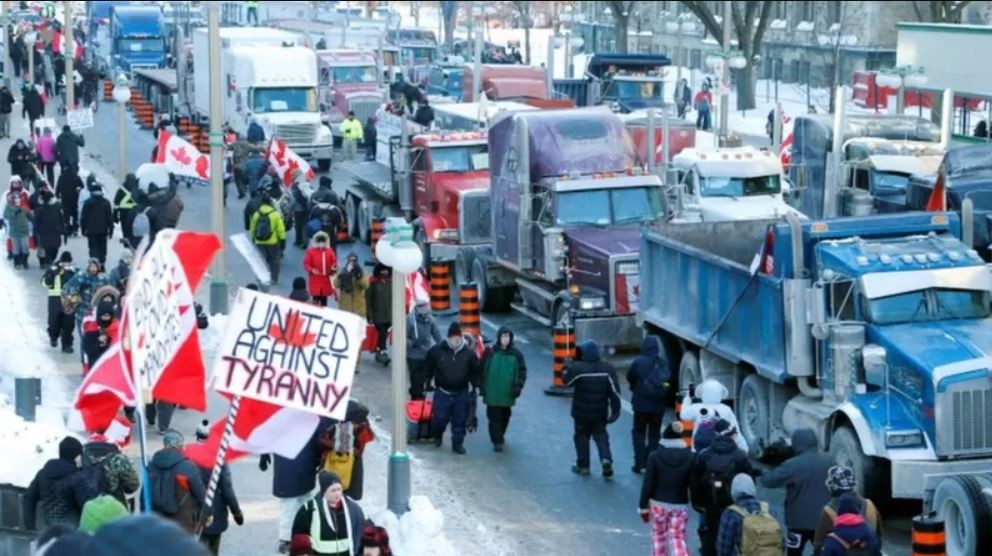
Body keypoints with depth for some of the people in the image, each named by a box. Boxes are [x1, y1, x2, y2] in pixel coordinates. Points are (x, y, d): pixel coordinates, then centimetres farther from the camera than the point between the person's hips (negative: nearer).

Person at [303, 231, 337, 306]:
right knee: (316, 297, -8)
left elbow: (334, 262, 7)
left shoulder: (330, 251, 4)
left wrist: (334, 268, -16)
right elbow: (306, 264, -4)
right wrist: (311, 270, -22)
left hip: (326, 279, 3)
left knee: (324, 298, 10)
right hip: (315, 279, -3)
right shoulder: (311, 251, -4)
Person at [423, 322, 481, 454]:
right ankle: (437, 436, 32)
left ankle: (458, 443, 19)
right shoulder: (437, 351, -7)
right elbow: (428, 367, 9)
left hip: (462, 393, 1)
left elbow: (475, 372, 10)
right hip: (442, 392, -1)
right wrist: (428, 381, 9)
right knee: (440, 418, 3)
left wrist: (474, 387, 8)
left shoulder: (469, 353, -3)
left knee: (460, 421, 6)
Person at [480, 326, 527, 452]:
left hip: (507, 393, 2)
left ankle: (500, 435, 36)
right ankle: (497, 441, -1)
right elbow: (482, 370, 2)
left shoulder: (516, 354, 0)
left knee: (505, 416, 16)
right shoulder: (491, 352, -3)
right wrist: (483, 387, -1)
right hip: (492, 393, -2)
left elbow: (522, 371, 4)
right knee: (494, 417, -5)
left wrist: (518, 387, -6)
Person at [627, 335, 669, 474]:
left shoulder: (638, 362, -12)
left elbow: (630, 379, -2)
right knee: (654, 434, 12)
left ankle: (640, 464, 0)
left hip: (641, 404, -3)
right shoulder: (663, 363, -3)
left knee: (639, 433, 8)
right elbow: (667, 380, -1)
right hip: (658, 405, 3)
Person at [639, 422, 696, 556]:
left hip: (659, 505, 0)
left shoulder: (655, 457, -10)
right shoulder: (690, 457, -7)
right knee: (678, 539, 3)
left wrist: (643, 507, 2)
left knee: (659, 539, 16)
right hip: (680, 506, 0)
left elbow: (648, 484, -8)